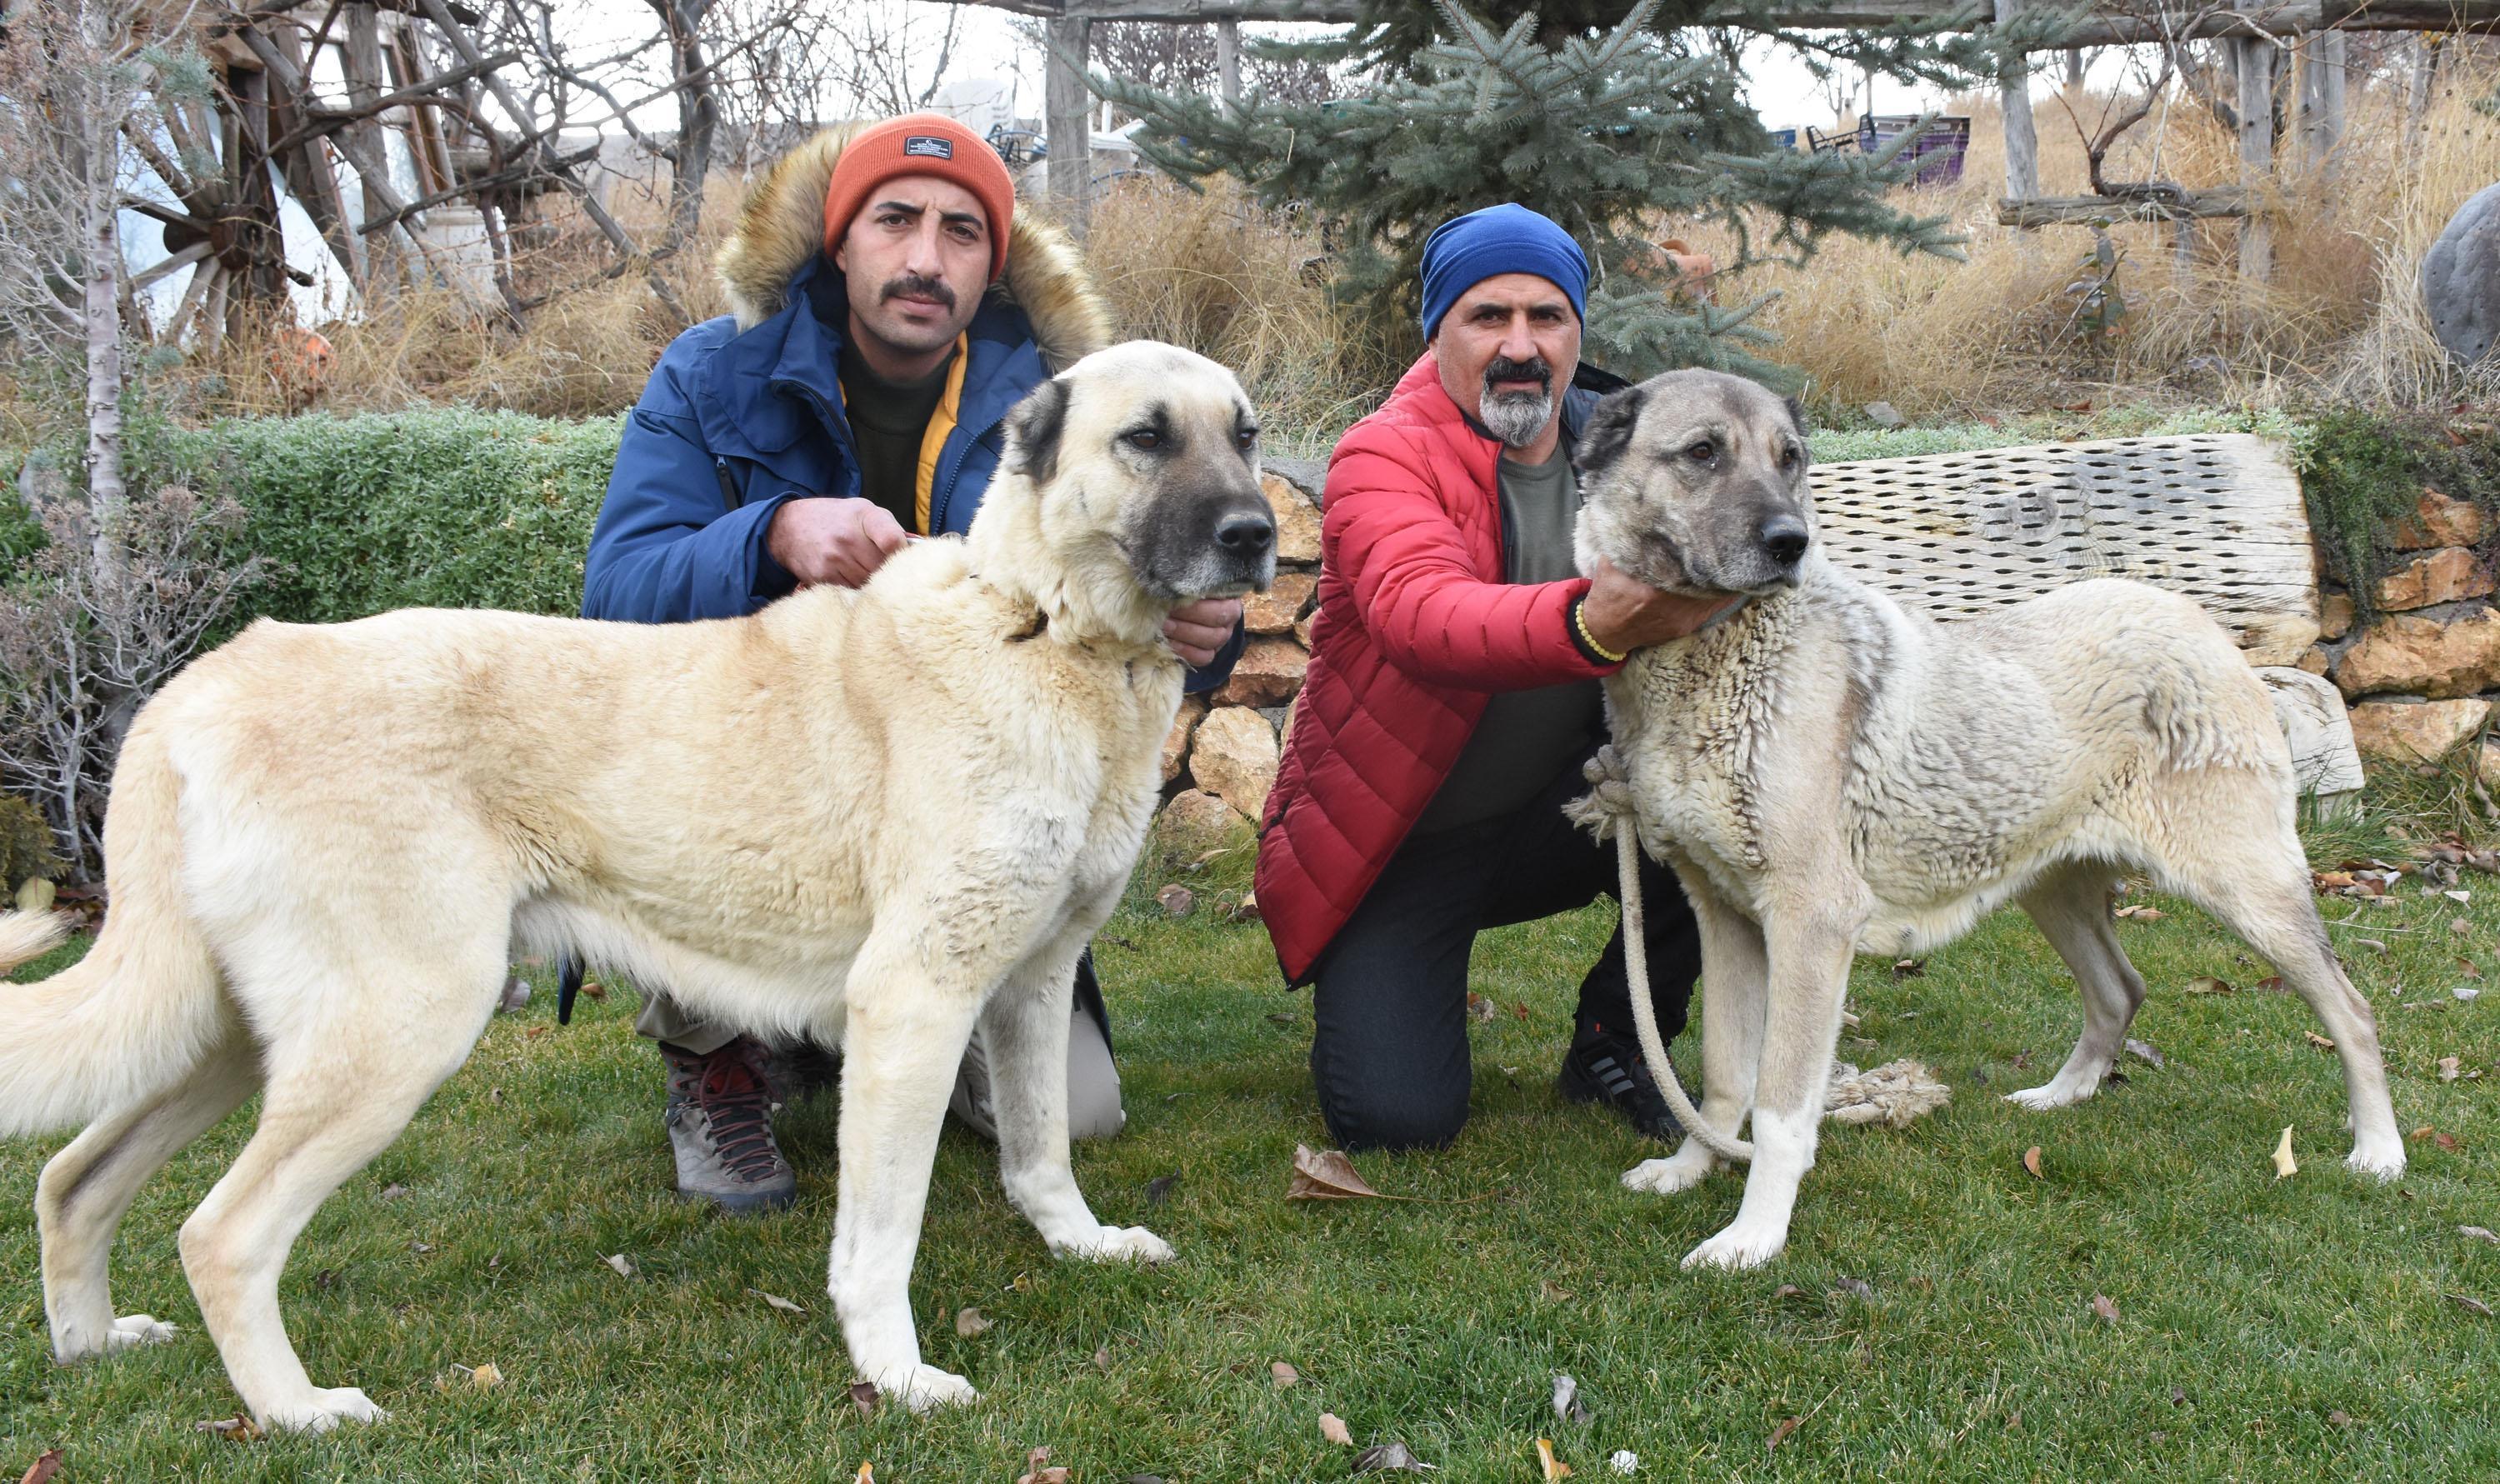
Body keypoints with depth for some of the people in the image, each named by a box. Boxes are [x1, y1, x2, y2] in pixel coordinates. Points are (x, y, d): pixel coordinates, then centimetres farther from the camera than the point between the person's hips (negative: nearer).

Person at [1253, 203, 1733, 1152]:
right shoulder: (1385, 457, -18)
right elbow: (1420, 611, -39)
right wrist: (1594, 626, -58)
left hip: (1551, 815, 4)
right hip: (1395, 847, -4)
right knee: (1398, 1118, -17)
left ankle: (1610, 1049, 2)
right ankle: (1371, 1001, 19)